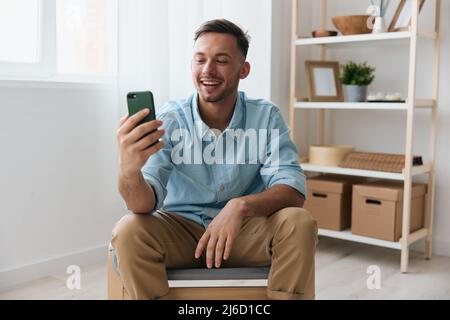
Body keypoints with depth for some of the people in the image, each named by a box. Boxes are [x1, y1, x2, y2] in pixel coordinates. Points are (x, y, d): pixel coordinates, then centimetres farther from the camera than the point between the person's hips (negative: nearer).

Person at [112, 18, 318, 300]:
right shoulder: (169, 120, -10)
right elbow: (146, 203, -20)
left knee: (299, 223, -27)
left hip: (247, 231, 1)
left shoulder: (266, 116, -8)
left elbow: (293, 190, -17)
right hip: (182, 229, 0)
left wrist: (241, 206, -37)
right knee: (129, 231, -28)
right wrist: (129, 170, -44)